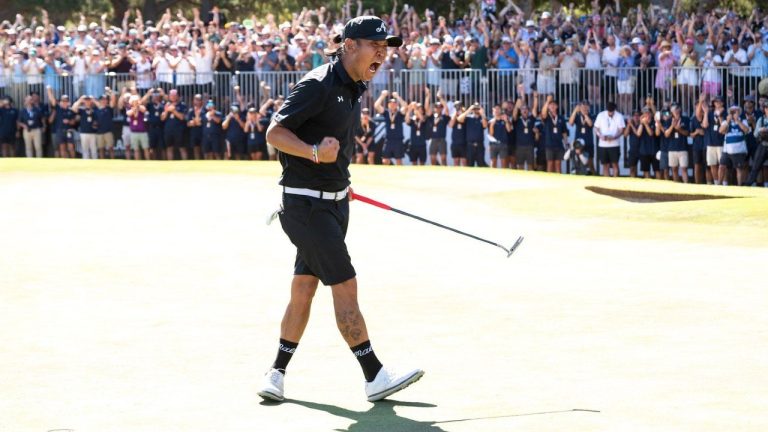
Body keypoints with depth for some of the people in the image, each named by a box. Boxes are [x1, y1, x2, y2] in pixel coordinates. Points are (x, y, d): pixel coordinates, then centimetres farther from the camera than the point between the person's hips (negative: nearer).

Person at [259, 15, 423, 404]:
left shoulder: (353, 88, 11)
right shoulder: (318, 86, -17)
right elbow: (275, 132, -19)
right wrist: (315, 153, -32)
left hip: (334, 201, 9)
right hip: (305, 204, -9)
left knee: (303, 289, 11)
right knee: (345, 285, -9)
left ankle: (277, 373, 19)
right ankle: (374, 377, -6)